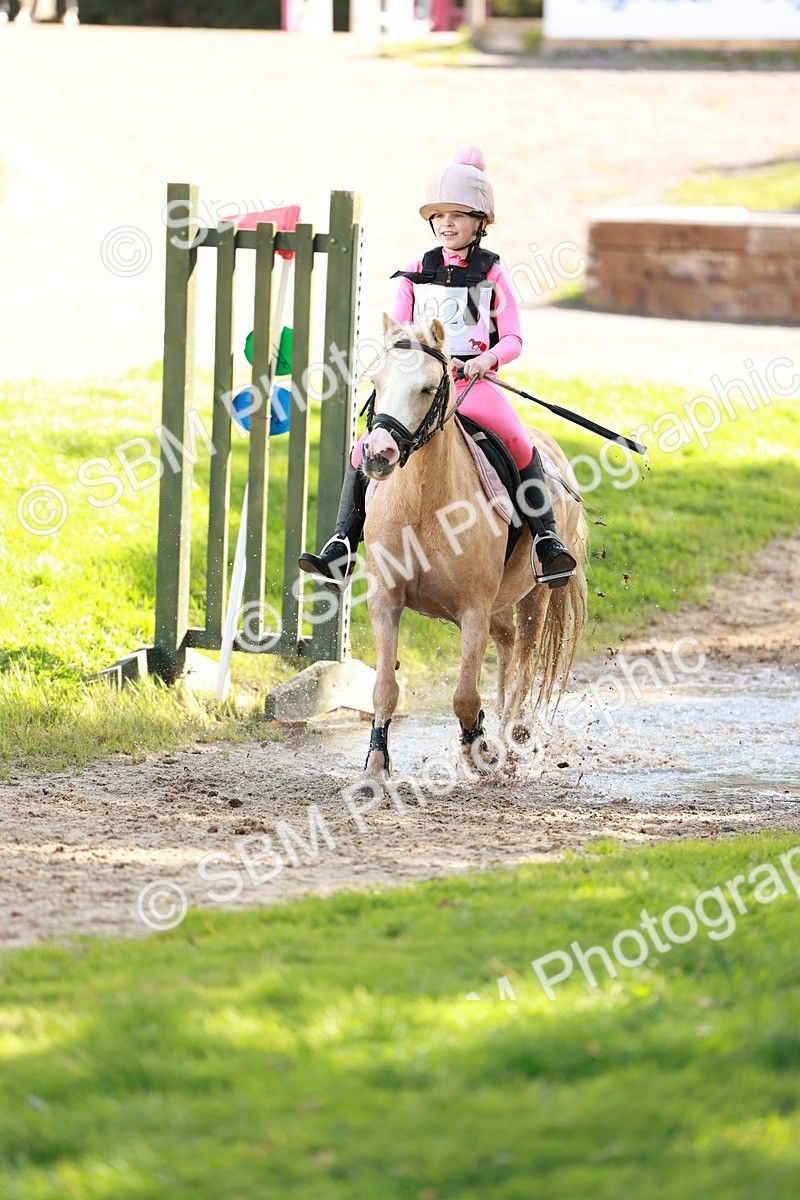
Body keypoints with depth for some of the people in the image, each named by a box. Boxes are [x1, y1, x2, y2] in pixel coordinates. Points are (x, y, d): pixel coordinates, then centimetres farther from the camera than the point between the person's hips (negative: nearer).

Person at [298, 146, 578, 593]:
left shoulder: (492, 273, 5)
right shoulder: (418, 273, 13)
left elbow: (513, 338, 1)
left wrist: (489, 359, -20)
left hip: (474, 381, -3)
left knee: (521, 446, -28)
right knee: (364, 453, -13)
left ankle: (547, 541, -24)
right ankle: (342, 550, -9)